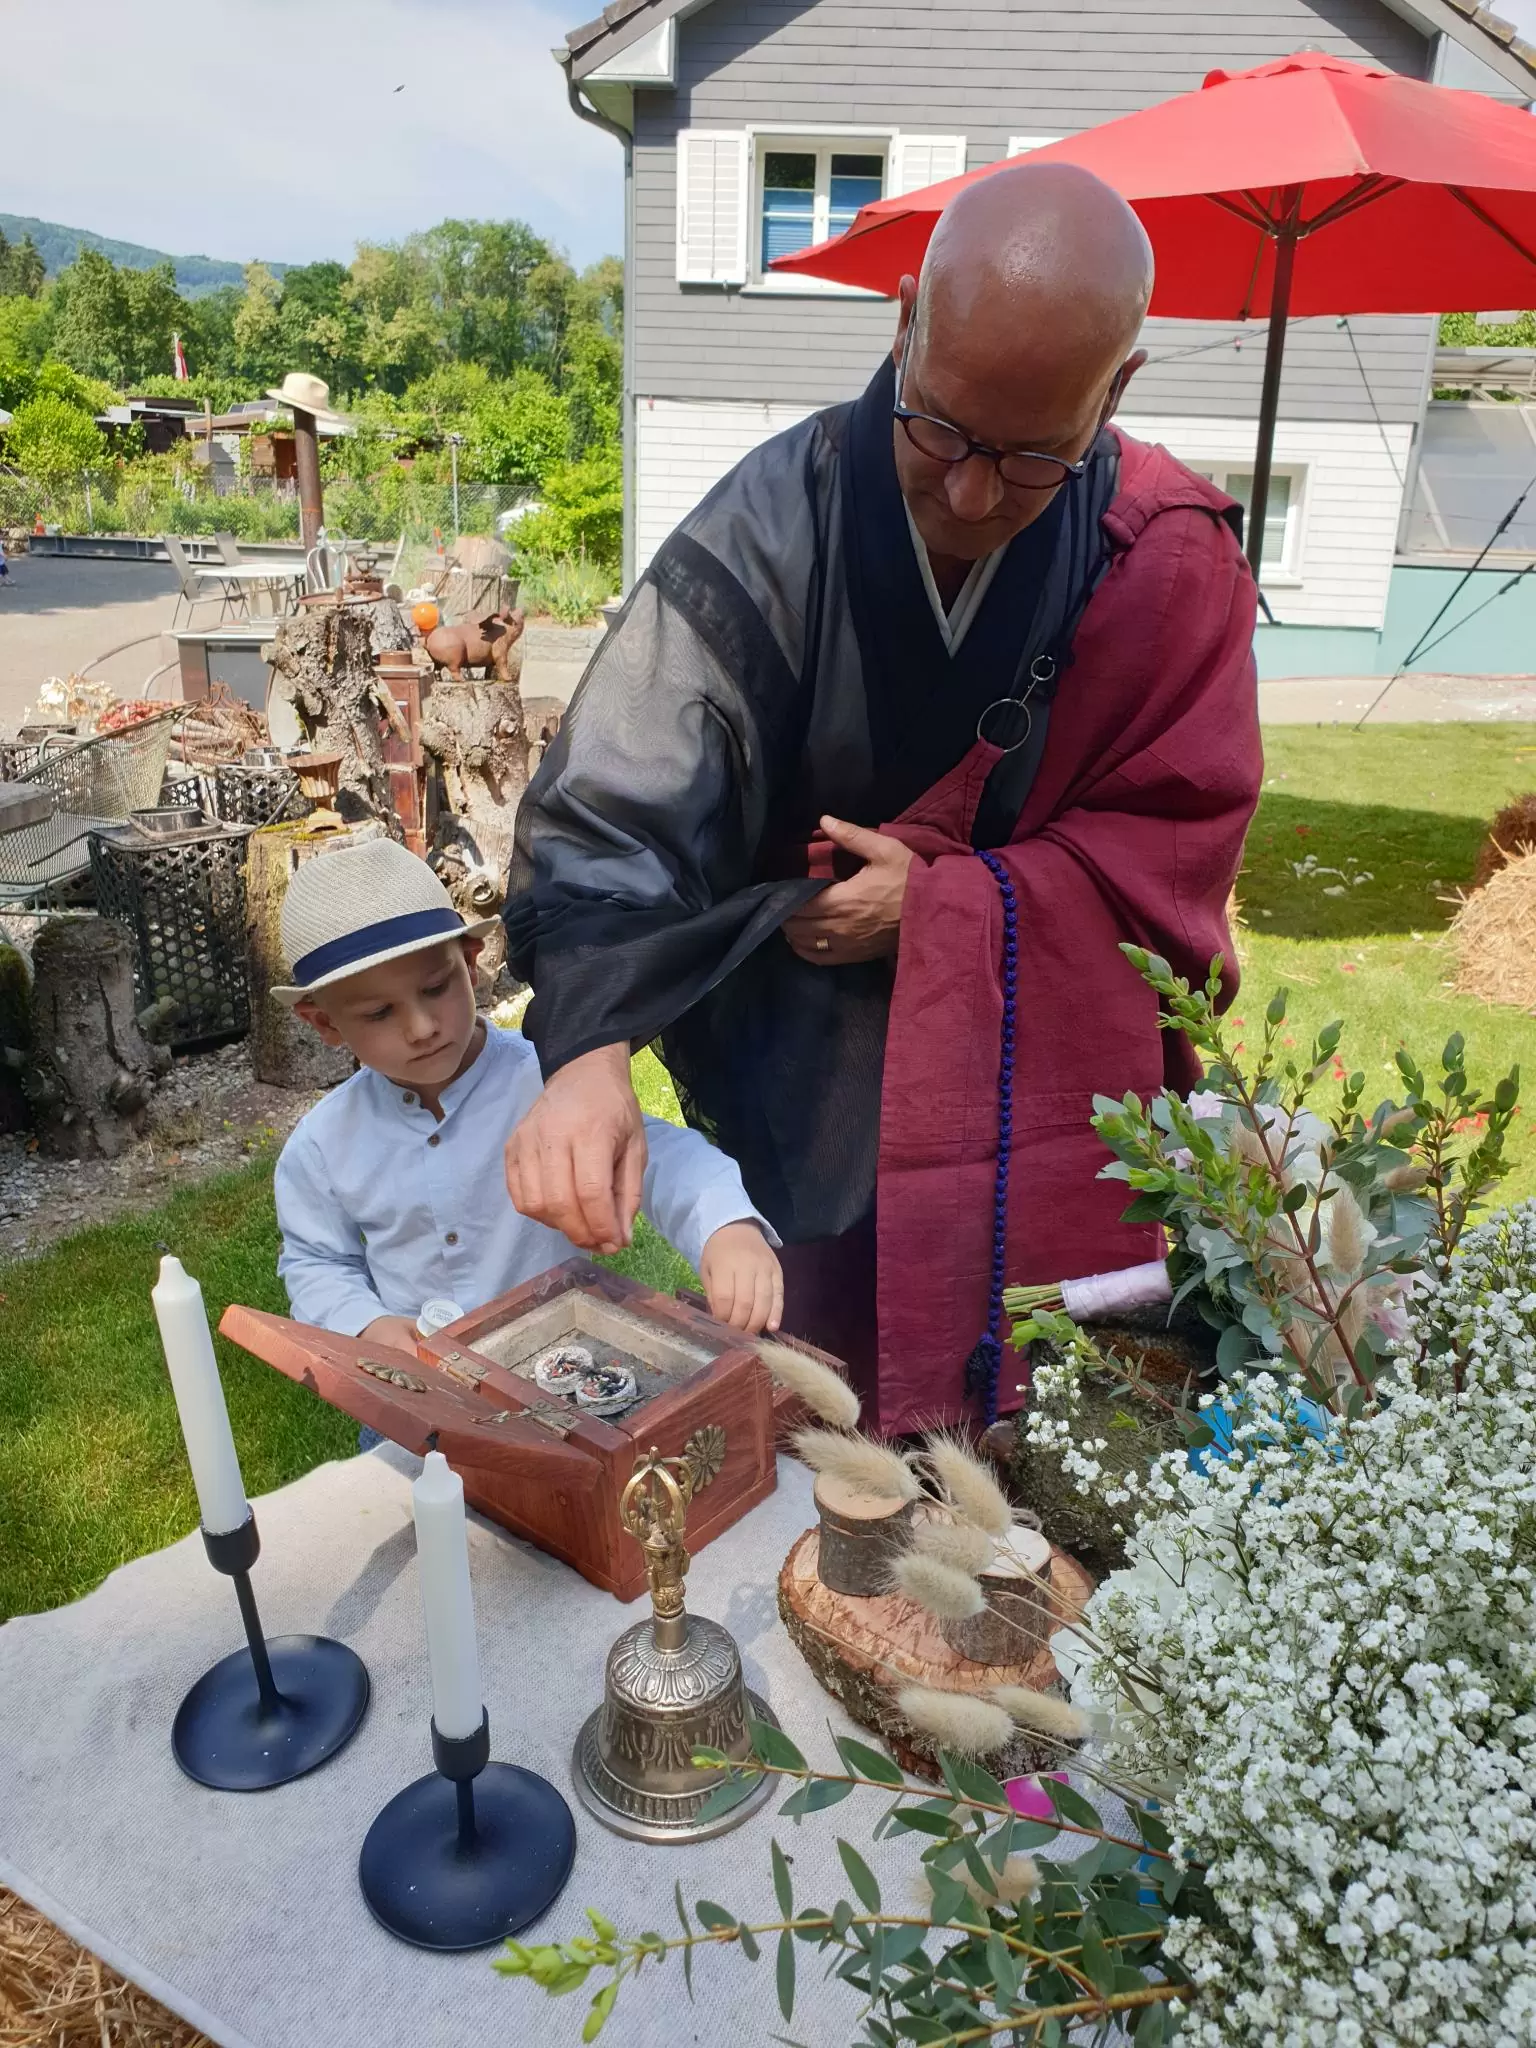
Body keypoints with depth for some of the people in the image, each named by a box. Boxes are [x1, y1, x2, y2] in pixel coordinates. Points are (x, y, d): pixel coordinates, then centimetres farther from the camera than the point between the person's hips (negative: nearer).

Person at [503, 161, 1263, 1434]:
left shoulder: (1170, 556, -13)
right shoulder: (778, 525, -19)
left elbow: (1174, 835, -7)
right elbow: (617, 814, -24)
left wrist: (941, 899, -19)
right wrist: (590, 1050, -39)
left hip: (1059, 1093, 2)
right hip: (810, 1096, -1)